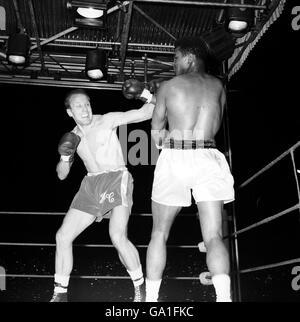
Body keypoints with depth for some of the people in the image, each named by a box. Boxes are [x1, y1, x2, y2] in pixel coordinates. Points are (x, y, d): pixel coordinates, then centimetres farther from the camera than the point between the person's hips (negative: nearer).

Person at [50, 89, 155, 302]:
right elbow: (62, 175, 15)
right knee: (63, 236, -1)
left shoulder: (107, 121, -1)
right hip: (91, 185, 6)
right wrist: (65, 157, -4)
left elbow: (145, 113, -5)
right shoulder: (73, 136, 13)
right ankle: (60, 295, 14)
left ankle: (141, 289, -4)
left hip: (117, 180, -5)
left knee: (118, 237, -25)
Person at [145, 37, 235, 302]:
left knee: (159, 234, 10)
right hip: (208, 158, 2)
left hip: (174, 158, -1)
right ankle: (224, 296, -20)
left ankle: (151, 298, 9)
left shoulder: (168, 86, 8)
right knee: (214, 236, -3)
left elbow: (157, 133, 13)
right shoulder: (218, 85, 15)